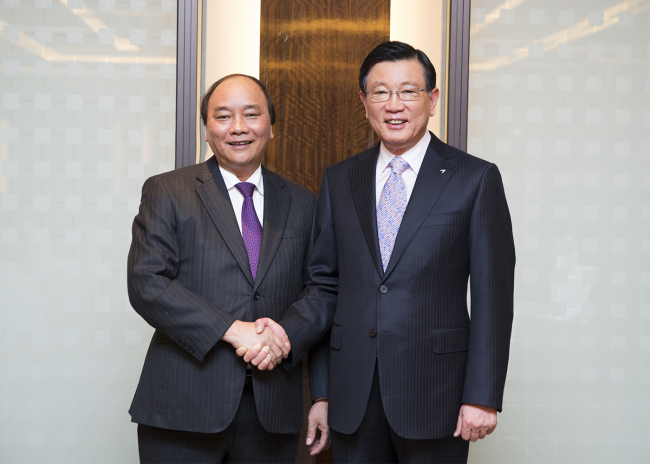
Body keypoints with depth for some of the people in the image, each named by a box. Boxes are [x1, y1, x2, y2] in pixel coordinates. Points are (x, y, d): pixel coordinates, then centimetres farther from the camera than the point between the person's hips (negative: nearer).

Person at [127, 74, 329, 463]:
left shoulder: (302, 204, 11)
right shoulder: (167, 192, 2)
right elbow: (146, 283, -10)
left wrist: (322, 395, 7)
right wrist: (234, 330, -18)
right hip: (184, 408, -2)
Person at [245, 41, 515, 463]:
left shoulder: (476, 179, -2)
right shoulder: (339, 180, 9)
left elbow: (492, 296, -5)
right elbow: (328, 286, 11)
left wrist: (483, 397, -9)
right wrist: (288, 333, -7)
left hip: (433, 396, -3)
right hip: (353, 397, 3)